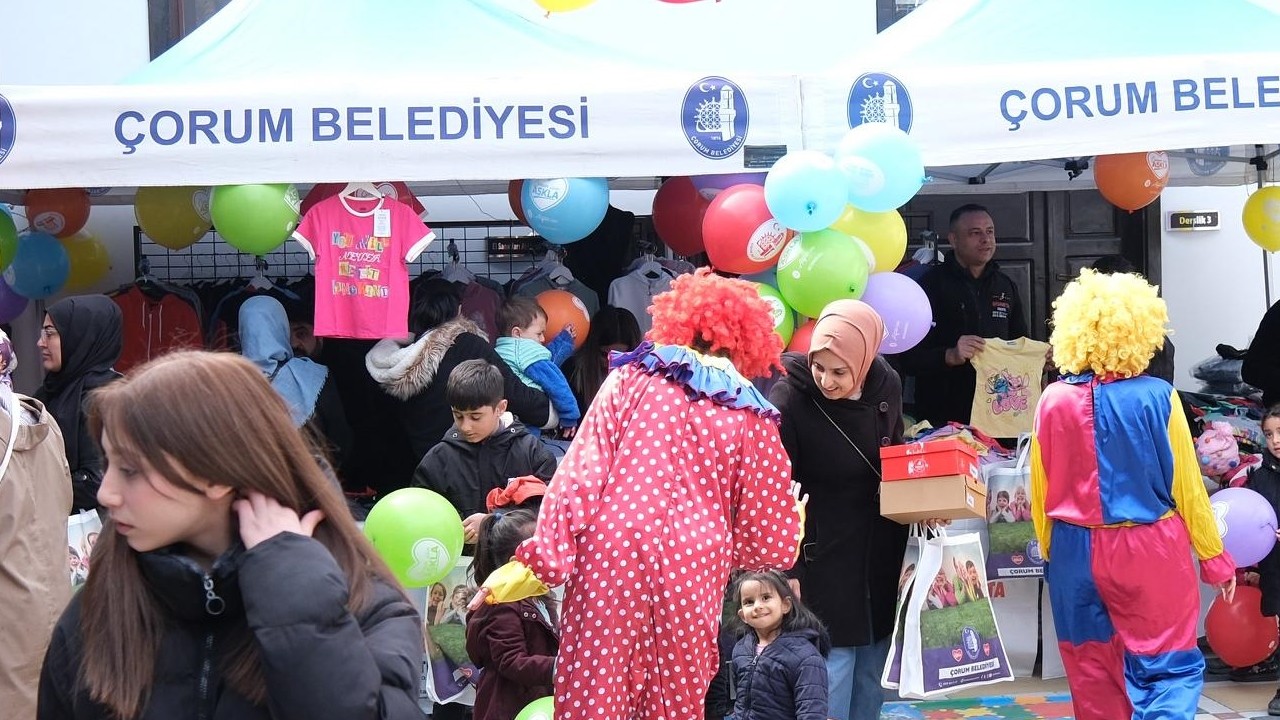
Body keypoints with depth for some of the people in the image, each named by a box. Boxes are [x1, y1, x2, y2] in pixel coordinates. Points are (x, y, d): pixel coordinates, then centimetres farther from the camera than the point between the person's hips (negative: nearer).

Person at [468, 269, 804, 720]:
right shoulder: (751, 417, 7)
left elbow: (580, 473, -2)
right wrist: (790, 525, 31)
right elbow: (768, 541, 8)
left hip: (609, 558, 0)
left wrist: (539, 562, -2)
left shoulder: (632, 378, 7)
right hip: (691, 575, 1)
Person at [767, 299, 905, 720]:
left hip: (881, 555, 5)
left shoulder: (886, 386, -3)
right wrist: (787, 571, -15)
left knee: (875, 665, 10)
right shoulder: (789, 400, -18)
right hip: (823, 558, -5)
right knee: (833, 665, -5)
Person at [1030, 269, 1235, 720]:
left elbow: (1041, 493, 3)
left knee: (1093, 678, 15)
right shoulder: (1157, 398, -11)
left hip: (1077, 554, 3)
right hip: (1149, 554, -3)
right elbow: (1187, 488, -4)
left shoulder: (1054, 401, -4)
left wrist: (1049, 554, 19)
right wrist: (1215, 559, 7)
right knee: (1169, 669, 5)